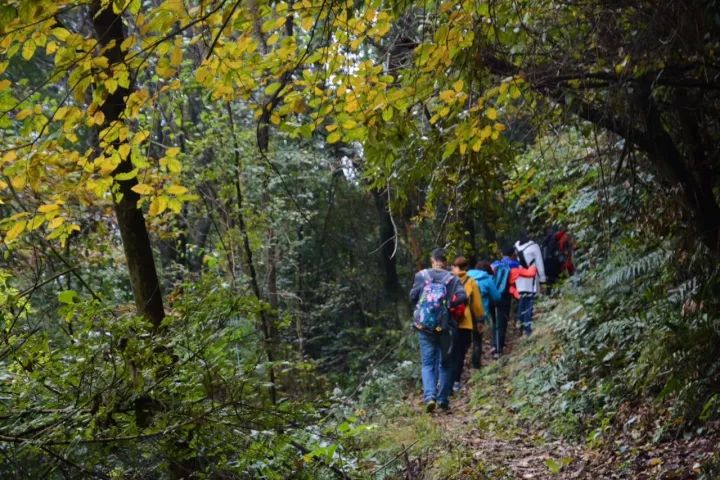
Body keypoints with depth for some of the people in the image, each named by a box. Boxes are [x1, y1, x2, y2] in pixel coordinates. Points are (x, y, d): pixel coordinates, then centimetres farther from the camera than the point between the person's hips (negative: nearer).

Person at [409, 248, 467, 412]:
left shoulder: (421, 276, -2)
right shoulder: (452, 279, -3)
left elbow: (413, 297, -2)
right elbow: (462, 298, -14)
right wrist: (450, 307, 2)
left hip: (424, 325, 0)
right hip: (445, 327, 0)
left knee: (427, 363, 4)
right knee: (445, 363, 14)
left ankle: (429, 396, -17)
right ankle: (443, 400, 15)